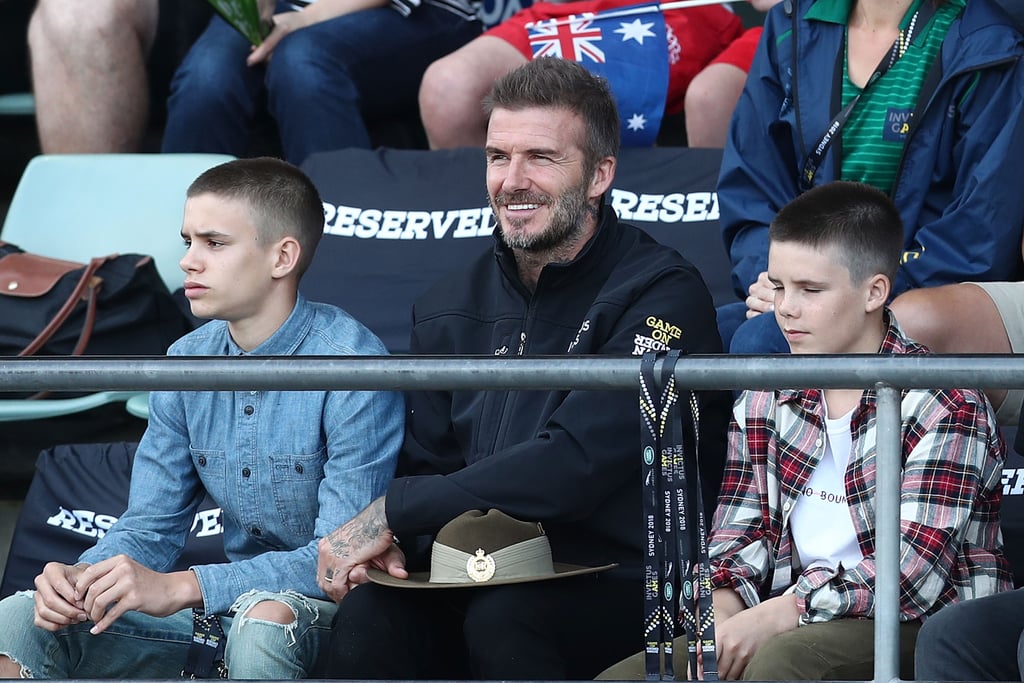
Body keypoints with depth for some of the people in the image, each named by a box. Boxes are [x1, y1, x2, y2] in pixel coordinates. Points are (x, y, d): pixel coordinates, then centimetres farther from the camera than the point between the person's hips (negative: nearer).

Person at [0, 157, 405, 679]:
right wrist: (84, 575, -16)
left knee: (265, 620, -39)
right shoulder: (187, 362, 4)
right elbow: (151, 526, 9)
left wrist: (179, 588, -30)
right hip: (222, 610, 5)